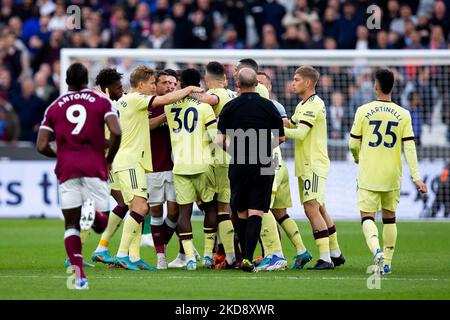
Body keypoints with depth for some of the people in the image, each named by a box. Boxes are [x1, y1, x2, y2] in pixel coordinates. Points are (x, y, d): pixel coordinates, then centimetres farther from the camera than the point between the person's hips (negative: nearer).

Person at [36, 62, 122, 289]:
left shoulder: (54, 107, 12)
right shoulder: (101, 102, 7)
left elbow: (42, 146, 6)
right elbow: (116, 132, -8)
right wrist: (109, 159, 8)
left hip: (67, 169, 1)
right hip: (95, 167, -1)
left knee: (71, 225, 7)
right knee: (102, 225, 8)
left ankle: (78, 274, -11)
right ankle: (93, 212, -28)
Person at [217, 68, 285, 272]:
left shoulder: (230, 107, 0)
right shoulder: (268, 106, 1)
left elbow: (220, 140, -4)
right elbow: (281, 137, 8)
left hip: (238, 166, 1)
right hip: (263, 166, 0)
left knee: (241, 213, 12)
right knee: (256, 213, -3)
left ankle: (246, 257, 15)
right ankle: (248, 259, -15)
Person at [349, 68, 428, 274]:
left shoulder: (363, 111, -5)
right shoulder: (403, 115, -1)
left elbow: (353, 143, 1)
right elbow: (409, 147, -5)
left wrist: (358, 158, 23)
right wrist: (416, 178, -4)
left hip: (368, 174, -2)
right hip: (392, 176, 2)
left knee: (367, 216, -3)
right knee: (389, 217, 17)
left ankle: (376, 250, -30)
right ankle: (387, 262, 20)